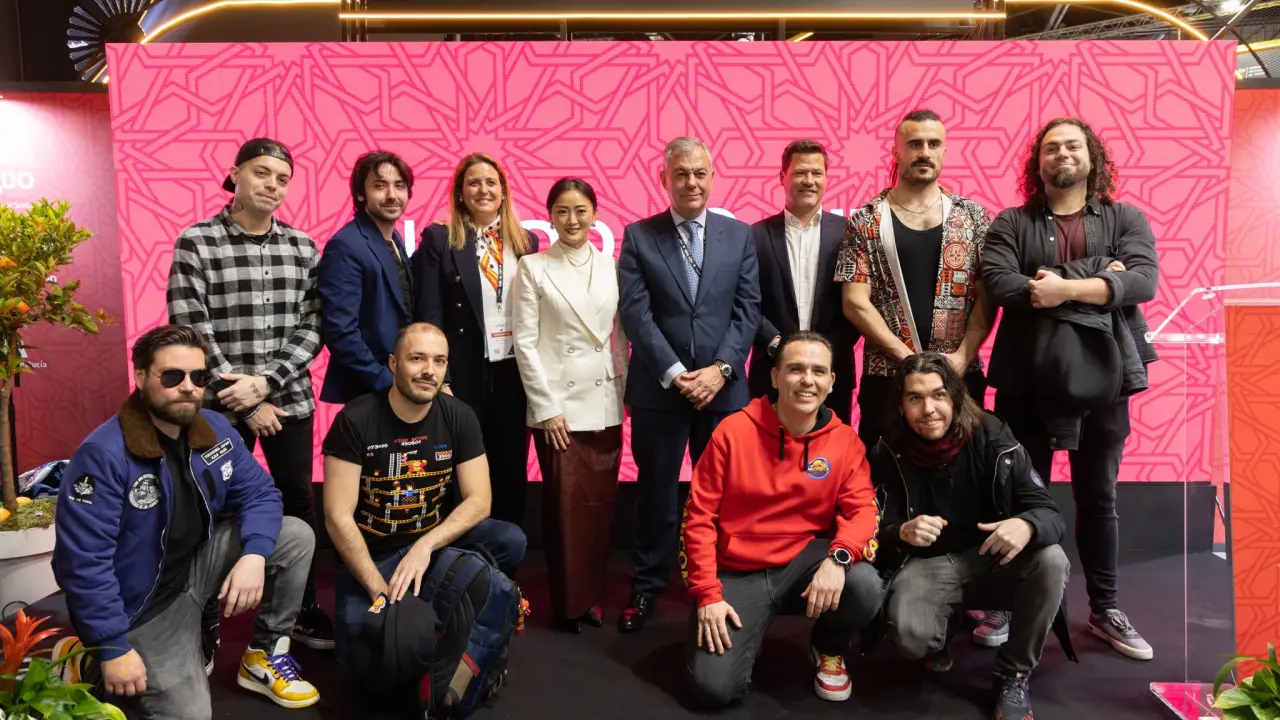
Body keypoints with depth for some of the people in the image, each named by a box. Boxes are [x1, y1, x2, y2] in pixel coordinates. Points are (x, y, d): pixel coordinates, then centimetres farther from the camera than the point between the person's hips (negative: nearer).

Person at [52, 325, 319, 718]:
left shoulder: (215, 429, -5)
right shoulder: (104, 455, -25)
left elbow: (259, 492, -1)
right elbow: (83, 560, -25)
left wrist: (254, 554, -22)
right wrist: (113, 647, -23)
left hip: (197, 564, 7)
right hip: (141, 604, -6)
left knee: (296, 536, -8)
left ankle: (264, 656, 7)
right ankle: (88, 662, 11)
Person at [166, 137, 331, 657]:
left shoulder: (302, 248, 4)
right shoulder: (195, 244, -5)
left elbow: (311, 328, 1)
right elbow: (190, 332, -10)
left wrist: (264, 381, -13)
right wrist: (244, 400, -12)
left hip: (290, 399, 3)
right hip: (221, 404, -3)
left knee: (298, 503, 11)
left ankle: (304, 611, 28)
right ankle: (206, 628, 23)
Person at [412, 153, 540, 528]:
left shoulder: (525, 241, 9)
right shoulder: (439, 240, -1)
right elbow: (429, 314, -5)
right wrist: (438, 378, -12)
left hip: (515, 371, 3)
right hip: (464, 372, -3)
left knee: (512, 470, 10)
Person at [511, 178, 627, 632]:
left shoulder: (611, 266, 7)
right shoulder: (533, 268, -1)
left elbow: (621, 335, 10)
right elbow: (525, 342, -5)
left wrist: (625, 393, 3)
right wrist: (547, 407, -10)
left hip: (606, 404, 3)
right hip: (558, 404, -3)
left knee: (601, 505, 7)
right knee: (566, 506, 2)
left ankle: (593, 594, 23)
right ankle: (569, 602, 17)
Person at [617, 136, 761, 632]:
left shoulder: (739, 235, 7)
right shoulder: (638, 236, 2)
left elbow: (748, 310, 1)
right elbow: (635, 313, -6)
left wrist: (720, 369, -11)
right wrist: (674, 373, -13)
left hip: (723, 386, 1)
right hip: (659, 387, -1)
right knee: (656, 490, 8)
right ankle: (647, 586, 23)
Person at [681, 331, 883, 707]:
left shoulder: (845, 441, -3)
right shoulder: (734, 431, -9)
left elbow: (862, 509, -9)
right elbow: (700, 515, -7)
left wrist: (838, 558, -31)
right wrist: (708, 594, -12)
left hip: (804, 561, 2)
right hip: (739, 573, -1)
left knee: (865, 586, -30)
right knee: (714, 687, -17)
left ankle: (829, 648, 6)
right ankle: (748, 633, 19)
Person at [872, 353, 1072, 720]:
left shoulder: (993, 437, -14)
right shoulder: (889, 452, -12)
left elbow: (1049, 512, -15)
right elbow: (878, 533, -8)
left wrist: (1027, 525, -40)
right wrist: (902, 533, -33)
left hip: (994, 559, 1)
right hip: (927, 565, -1)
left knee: (1052, 561, -28)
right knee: (909, 632, -30)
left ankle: (1014, 673, -5)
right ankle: (944, 627, 11)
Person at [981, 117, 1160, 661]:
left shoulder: (1126, 219, 6)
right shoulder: (1011, 224, 3)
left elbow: (1145, 280, -12)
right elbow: (999, 283, -15)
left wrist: (1068, 289, -24)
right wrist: (1100, 285, -18)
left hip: (1101, 378, 1)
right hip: (1027, 379, -1)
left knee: (1098, 497, 14)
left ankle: (1105, 610, 28)